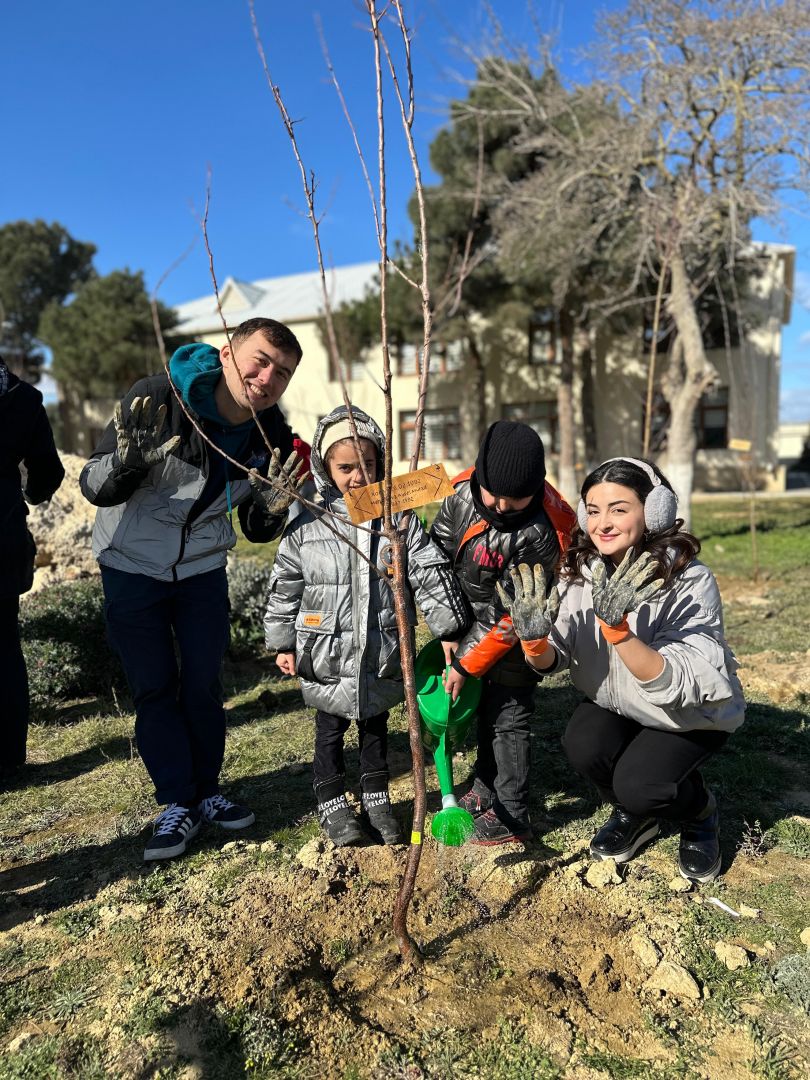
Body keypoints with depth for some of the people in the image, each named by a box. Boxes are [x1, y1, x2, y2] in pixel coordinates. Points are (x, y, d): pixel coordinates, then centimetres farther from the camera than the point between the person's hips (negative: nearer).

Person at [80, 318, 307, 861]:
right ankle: (178, 803, 17)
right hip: (132, 564, -2)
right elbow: (96, 490, -21)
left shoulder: (273, 437, -13)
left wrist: (271, 508, -28)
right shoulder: (156, 400, -26)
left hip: (202, 567, 3)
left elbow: (256, 532, -4)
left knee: (204, 684, 8)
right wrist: (126, 461, -43)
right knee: (154, 688, 3)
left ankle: (207, 791, 26)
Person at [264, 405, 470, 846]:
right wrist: (283, 643, 5)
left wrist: (449, 629, -6)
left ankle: (376, 800, 36)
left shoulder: (399, 520, -5)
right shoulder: (306, 527, -6)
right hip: (327, 659, -1)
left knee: (376, 728, 18)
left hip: (383, 657, 1)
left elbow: (431, 576, -4)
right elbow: (284, 588, 2)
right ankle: (332, 803, 32)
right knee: (330, 732, 14)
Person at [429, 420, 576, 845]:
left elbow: (508, 612, -26)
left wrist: (465, 665, -21)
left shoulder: (542, 532, -31)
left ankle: (511, 818, 18)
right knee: (485, 710, 20)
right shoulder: (463, 493, -15)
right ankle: (485, 791, 40)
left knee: (507, 717, 1)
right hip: (473, 623, 6)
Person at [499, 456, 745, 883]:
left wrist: (617, 628, -51)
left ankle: (700, 812, 12)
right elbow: (552, 660, -14)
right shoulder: (579, 570, -15)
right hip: (616, 704, 4)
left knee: (638, 786, -25)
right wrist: (535, 641, -37)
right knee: (583, 747, -24)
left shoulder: (690, 581, -29)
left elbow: (676, 685, -36)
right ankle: (635, 815, 10)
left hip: (693, 714, -3)